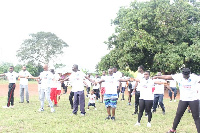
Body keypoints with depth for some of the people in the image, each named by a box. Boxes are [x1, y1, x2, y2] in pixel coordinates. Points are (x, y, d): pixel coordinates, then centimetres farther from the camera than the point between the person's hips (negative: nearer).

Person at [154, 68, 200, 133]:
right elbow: (167, 77, -4)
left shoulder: (194, 77, -13)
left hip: (193, 100, -3)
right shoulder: (179, 76, -6)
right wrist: (157, 77, -2)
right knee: (178, 114, 11)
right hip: (183, 100, 3)